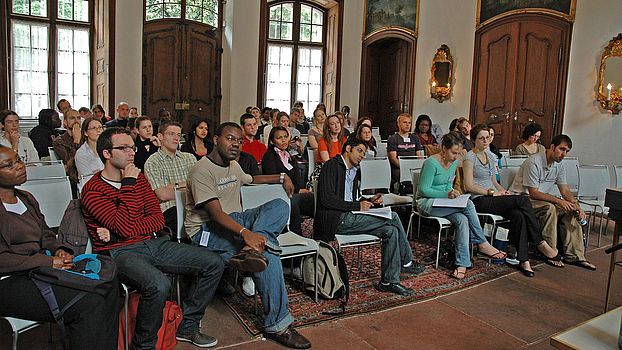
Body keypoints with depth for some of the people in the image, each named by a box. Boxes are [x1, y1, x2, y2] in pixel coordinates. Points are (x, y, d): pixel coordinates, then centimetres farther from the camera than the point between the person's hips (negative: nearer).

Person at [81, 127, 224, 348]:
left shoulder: (139, 178, 13)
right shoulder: (93, 191, -7)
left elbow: (158, 220, 3)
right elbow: (125, 228, -22)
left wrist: (117, 232, -11)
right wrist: (128, 185, -15)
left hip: (153, 243, 7)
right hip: (120, 252, -7)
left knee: (214, 264, -4)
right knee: (159, 285, -37)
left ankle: (187, 327, 12)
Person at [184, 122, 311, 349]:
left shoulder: (234, 166, 17)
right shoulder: (202, 171, -12)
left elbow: (251, 179, 40)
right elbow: (216, 213, -24)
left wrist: (282, 177, 27)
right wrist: (245, 232, -41)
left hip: (234, 219, 9)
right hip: (206, 230, -8)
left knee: (279, 205, -13)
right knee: (267, 252, -30)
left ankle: (251, 250, -37)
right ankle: (276, 325, -22)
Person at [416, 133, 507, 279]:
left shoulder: (454, 163, 8)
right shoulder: (432, 163, -16)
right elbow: (423, 189, -16)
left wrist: (451, 193, -5)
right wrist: (446, 194, -25)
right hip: (426, 203, -7)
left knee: (462, 220, -25)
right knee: (468, 204, -25)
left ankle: (462, 264, -27)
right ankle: (482, 244, -12)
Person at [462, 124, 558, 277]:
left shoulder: (491, 156, 21)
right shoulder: (470, 157, -3)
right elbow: (469, 186, -11)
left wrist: (504, 191, 4)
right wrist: (492, 192, -15)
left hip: (491, 198, 7)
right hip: (479, 201, -7)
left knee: (518, 216, -25)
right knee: (523, 200, -25)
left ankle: (524, 261, -23)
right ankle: (540, 243, -13)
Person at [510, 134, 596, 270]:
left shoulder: (558, 166, 6)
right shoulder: (534, 162, -21)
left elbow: (565, 190, 7)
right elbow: (533, 193, -24)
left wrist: (576, 204, -12)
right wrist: (558, 201, -29)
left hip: (542, 199, 8)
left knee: (570, 211, -12)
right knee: (549, 208, -33)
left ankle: (574, 255, -10)